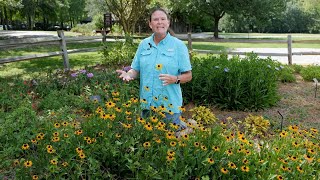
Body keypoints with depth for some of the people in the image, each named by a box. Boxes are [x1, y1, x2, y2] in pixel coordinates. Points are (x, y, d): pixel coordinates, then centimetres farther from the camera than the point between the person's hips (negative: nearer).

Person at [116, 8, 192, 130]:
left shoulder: (179, 45, -3)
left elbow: (188, 76, -2)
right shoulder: (144, 44, 7)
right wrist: (128, 75, -11)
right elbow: (136, 70, 10)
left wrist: (175, 79, -22)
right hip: (146, 104, 4)